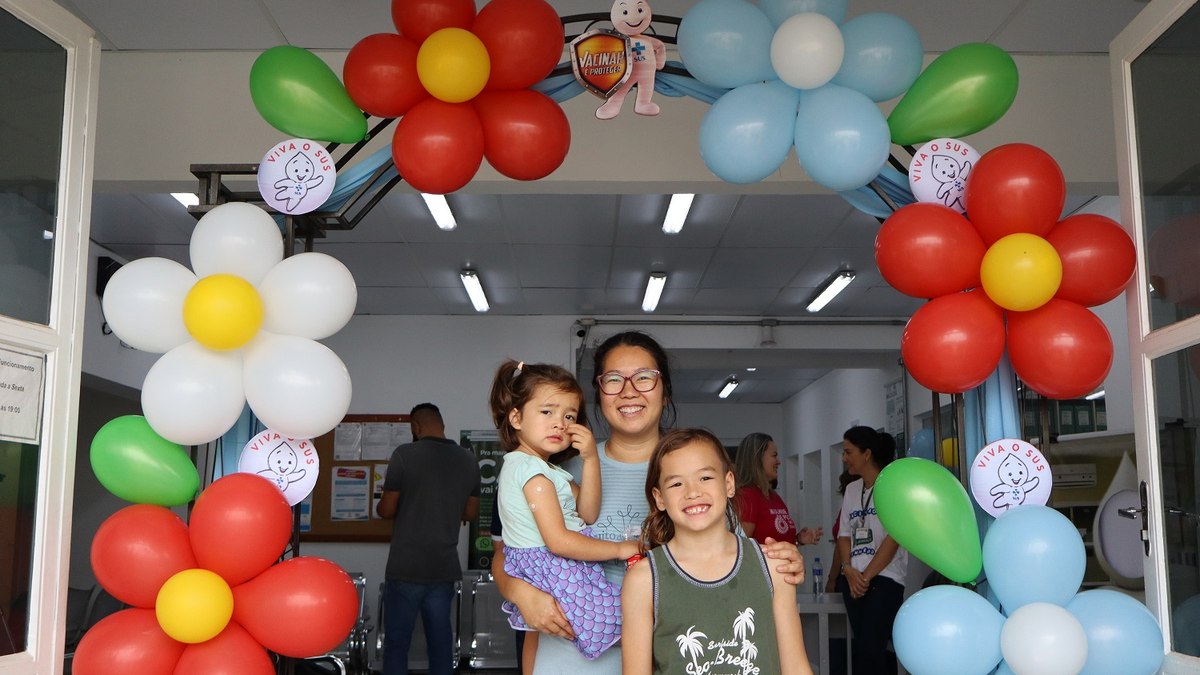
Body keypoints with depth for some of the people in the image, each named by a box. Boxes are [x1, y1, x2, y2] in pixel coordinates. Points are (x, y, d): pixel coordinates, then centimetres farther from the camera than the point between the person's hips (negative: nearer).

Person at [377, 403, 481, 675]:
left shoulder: (404, 454, -9)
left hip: (406, 568, -4)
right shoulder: (468, 459, 4)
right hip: (445, 569, 4)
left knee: (396, 642, 4)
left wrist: (379, 506, 16)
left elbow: (386, 510, -6)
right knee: (441, 642, 10)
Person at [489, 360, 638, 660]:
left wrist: (590, 460, -7)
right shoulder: (533, 470, -19)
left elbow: (587, 513, 6)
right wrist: (620, 549, -16)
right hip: (556, 575, -11)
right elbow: (558, 541, -26)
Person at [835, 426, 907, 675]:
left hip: (884, 579, -7)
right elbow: (844, 534, 14)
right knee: (862, 646, 7)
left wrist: (866, 576, -11)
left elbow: (894, 538, -10)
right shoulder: (851, 490, 15)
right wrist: (848, 569, -4)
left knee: (868, 648, -15)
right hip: (853, 579, 7)